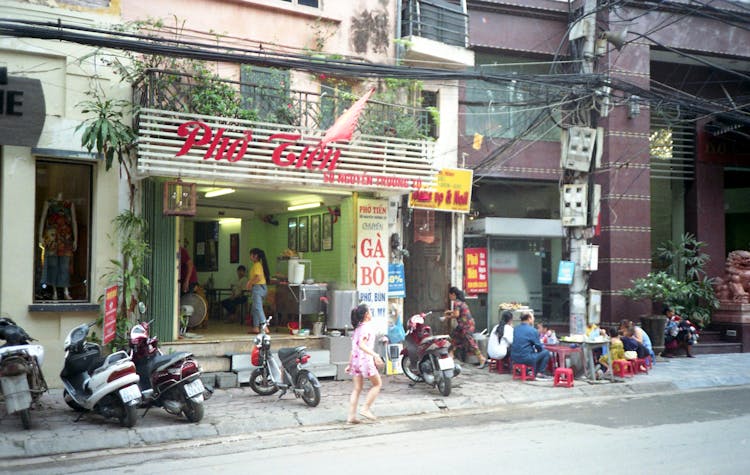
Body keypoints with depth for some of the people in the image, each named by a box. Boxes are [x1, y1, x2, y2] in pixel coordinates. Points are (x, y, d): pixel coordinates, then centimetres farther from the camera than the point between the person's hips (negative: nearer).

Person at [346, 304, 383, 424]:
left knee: (357, 389, 9)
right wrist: (375, 355, -33)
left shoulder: (357, 328, 16)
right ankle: (365, 409, 3)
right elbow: (362, 345, -24)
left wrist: (350, 364, 21)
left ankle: (351, 415, 5)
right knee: (377, 384, 8)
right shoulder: (367, 327, -10)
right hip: (365, 359, -8)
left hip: (355, 360, 8)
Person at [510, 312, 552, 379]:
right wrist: (543, 347, 18)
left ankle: (534, 372, 31)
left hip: (514, 357, 8)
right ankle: (540, 373, 10)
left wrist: (534, 348, 27)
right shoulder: (532, 330, -11)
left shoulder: (515, 329, 10)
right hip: (525, 358, -8)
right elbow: (539, 347, -5)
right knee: (546, 352, 9)